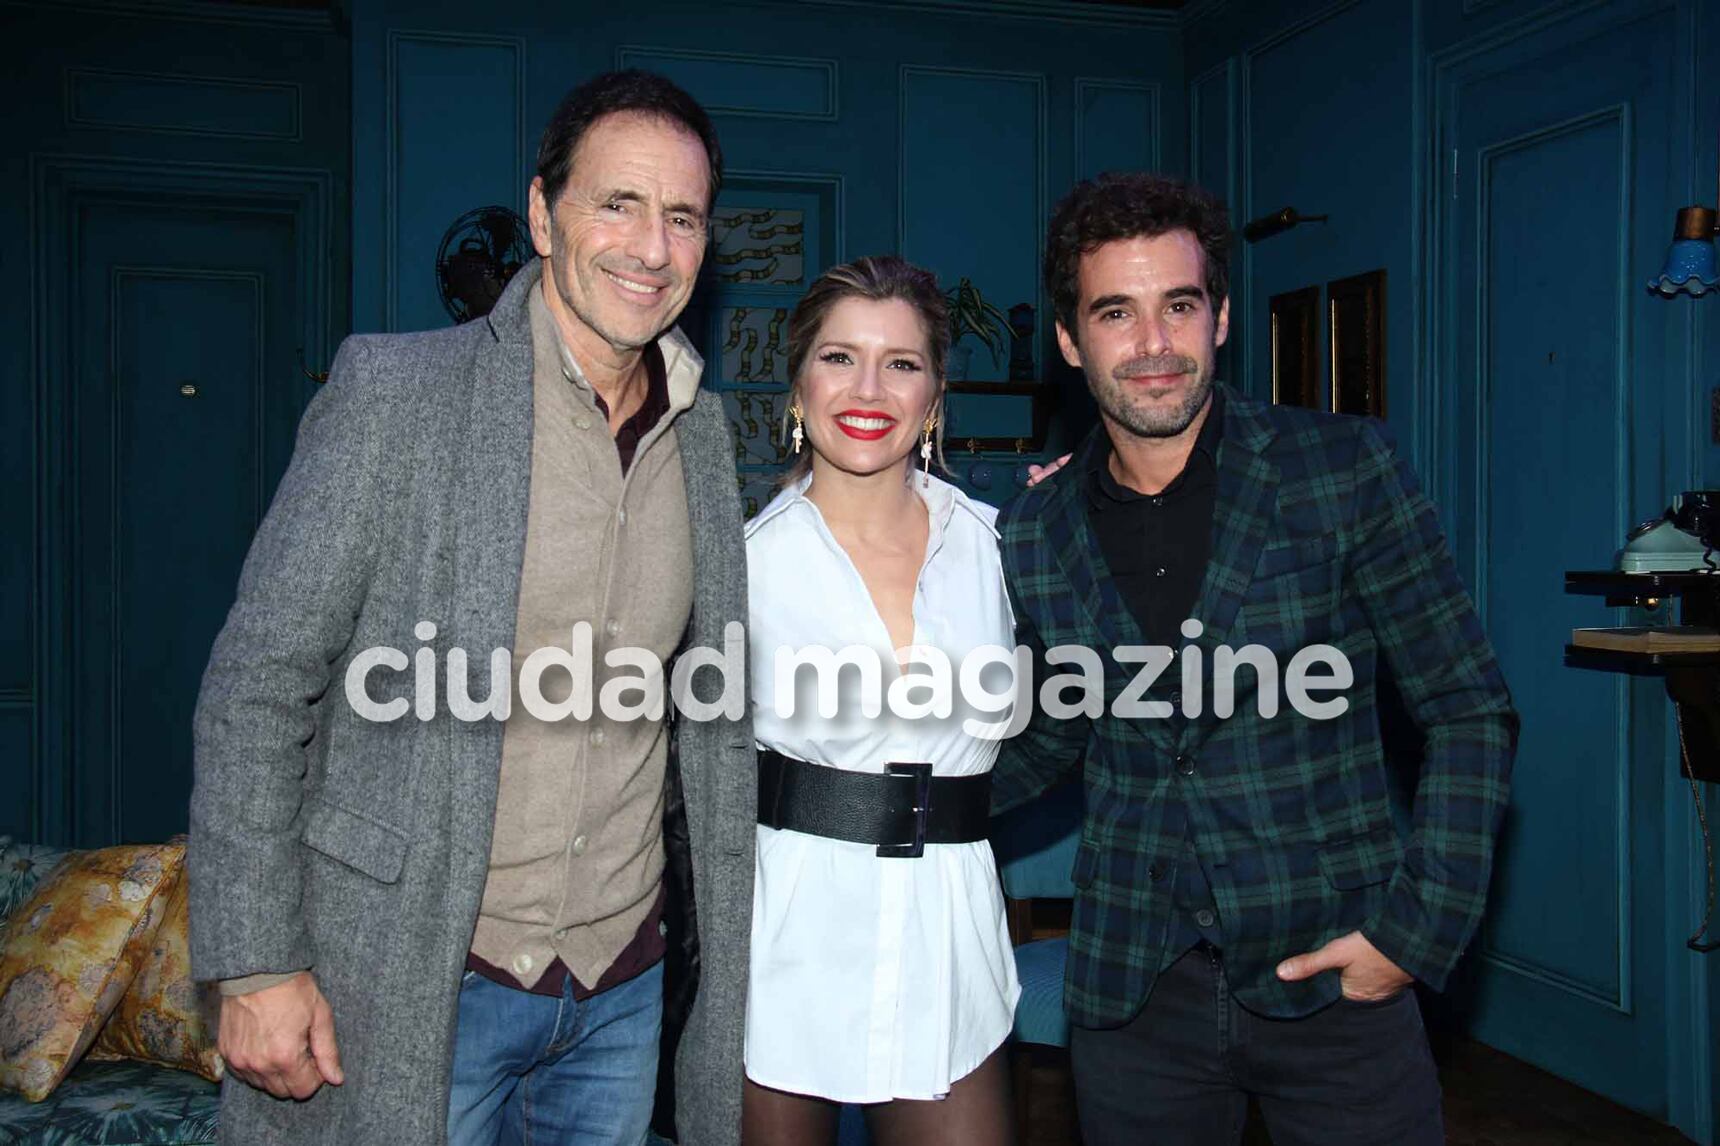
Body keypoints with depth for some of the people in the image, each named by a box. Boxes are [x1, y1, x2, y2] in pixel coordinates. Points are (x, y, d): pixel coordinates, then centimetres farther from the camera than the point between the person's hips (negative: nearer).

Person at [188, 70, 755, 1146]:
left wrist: (733, 938, 13)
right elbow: (259, 684, -10)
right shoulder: (394, 389, -11)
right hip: (412, 983, -4)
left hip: (625, 987, 5)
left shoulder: (705, 433, 4)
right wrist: (257, 966, -12)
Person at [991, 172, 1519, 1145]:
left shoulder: (1347, 470, -6)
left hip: (1334, 972, -2)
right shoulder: (1033, 536, 1)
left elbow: (1470, 710, -3)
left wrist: (1419, 927, -10)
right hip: (1133, 991, 2)